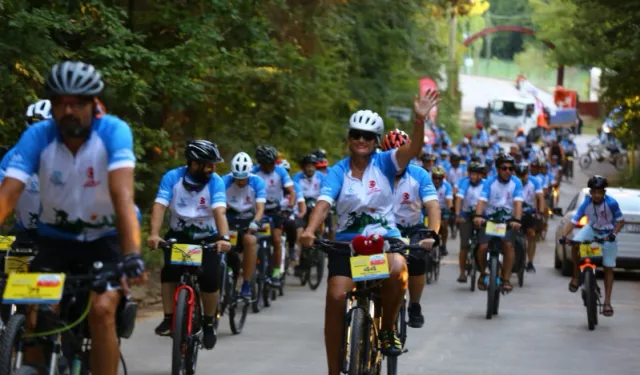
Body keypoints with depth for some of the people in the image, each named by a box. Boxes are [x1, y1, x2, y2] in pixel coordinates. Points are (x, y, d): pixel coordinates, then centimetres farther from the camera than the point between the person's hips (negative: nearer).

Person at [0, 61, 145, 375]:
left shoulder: (114, 131, -23)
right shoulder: (37, 136, -17)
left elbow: (122, 194, -34)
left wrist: (132, 255, -48)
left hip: (107, 237, -2)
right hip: (57, 237, 2)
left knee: (101, 310, -24)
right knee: (33, 318, -13)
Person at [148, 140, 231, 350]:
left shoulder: (215, 181, -17)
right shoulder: (172, 177, -16)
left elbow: (219, 211, -29)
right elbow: (159, 206, -25)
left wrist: (224, 237, -46)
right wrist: (154, 234, -41)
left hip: (207, 237, -1)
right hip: (179, 234, 1)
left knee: (210, 278, -19)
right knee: (170, 271, -24)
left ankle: (209, 324, 2)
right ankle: (169, 319, -12)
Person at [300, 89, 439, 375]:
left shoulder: (384, 163, 1)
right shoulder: (338, 171, 1)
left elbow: (412, 149, -18)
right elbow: (324, 202, -14)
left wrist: (420, 120, -36)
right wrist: (309, 230, -33)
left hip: (384, 237, -1)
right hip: (347, 241, 1)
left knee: (396, 270, -34)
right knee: (336, 298, -16)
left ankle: (388, 330, -8)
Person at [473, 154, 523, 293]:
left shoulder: (516, 183, -5)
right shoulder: (489, 182, -6)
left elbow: (518, 202, -16)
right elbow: (482, 200, -19)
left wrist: (517, 220, -33)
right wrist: (478, 216, -37)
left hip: (507, 219, 0)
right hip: (489, 218, 0)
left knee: (508, 244, -21)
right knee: (483, 246, -15)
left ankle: (506, 279, -11)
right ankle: (482, 274, 12)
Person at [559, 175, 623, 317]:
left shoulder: (611, 203, -27)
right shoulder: (586, 203, -22)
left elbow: (620, 221, -16)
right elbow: (573, 221, -24)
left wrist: (613, 233, -33)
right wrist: (564, 236, -39)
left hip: (608, 234, -2)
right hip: (591, 229, 2)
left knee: (608, 268, -1)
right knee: (575, 244, -29)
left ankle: (607, 302, 5)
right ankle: (576, 276, -8)